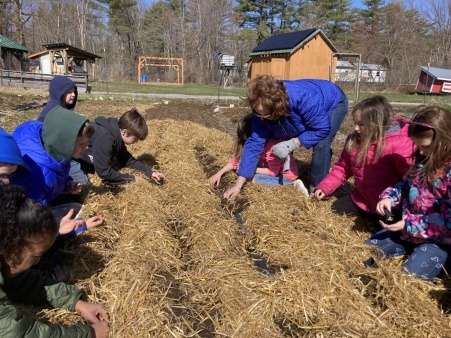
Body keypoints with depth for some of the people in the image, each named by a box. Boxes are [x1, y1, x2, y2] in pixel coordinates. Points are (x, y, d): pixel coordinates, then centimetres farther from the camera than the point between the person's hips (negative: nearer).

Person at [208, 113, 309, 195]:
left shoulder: (272, 146, -31)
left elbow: (273, 172, -24)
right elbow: (237, 158, -5)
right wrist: (219, 173, -15)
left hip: (287, 174, -9)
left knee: (252, 177, -23)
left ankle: (292, 183, -13)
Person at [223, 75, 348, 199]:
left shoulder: (305, 99, -46)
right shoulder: (262, 111, -27)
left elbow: (323, 129, -34)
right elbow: (254, 144, -25)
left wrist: (294, 143, -39)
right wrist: (238, 185, -27)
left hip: (334, 103, -5)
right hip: (307, 111, 6)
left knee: (320, 146, -24)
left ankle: (317, 189, -5)